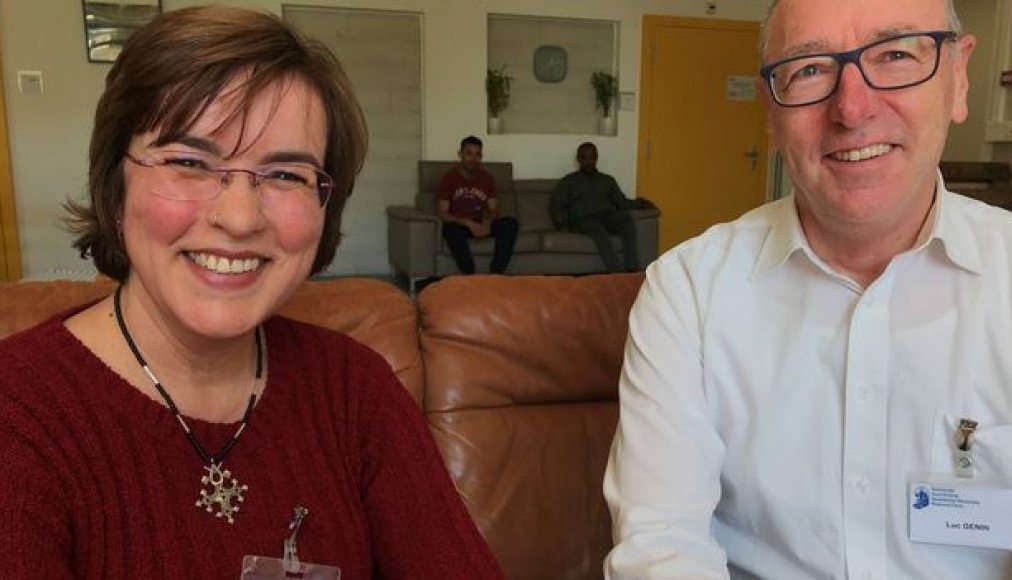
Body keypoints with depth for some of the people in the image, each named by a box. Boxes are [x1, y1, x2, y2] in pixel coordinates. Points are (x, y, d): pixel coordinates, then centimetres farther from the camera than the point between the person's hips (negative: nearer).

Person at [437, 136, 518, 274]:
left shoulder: (486, 178, 6)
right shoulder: (449, 177, -6)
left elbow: (493, 209, 6)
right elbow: (442, 214, -11)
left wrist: (487, 223, -19)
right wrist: (468, 223, -26)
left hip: (480, 224, 4)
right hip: (458, 224, -4)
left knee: (511, 223, -22)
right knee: (452, 229, -40)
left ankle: (496, 274, -27)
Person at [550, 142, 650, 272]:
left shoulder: (608, 180, 27)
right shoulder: (569, 181, 19)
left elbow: (622, 202, 18)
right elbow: (555, 206, 10)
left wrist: (640, 203, -1)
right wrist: (562, 225, -8)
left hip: (608, 217, 3)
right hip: (583, 220, -3)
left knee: (626, 218, -31)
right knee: (598, 229, -37)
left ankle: (632, 269, -40)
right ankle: (617, 272, -48)